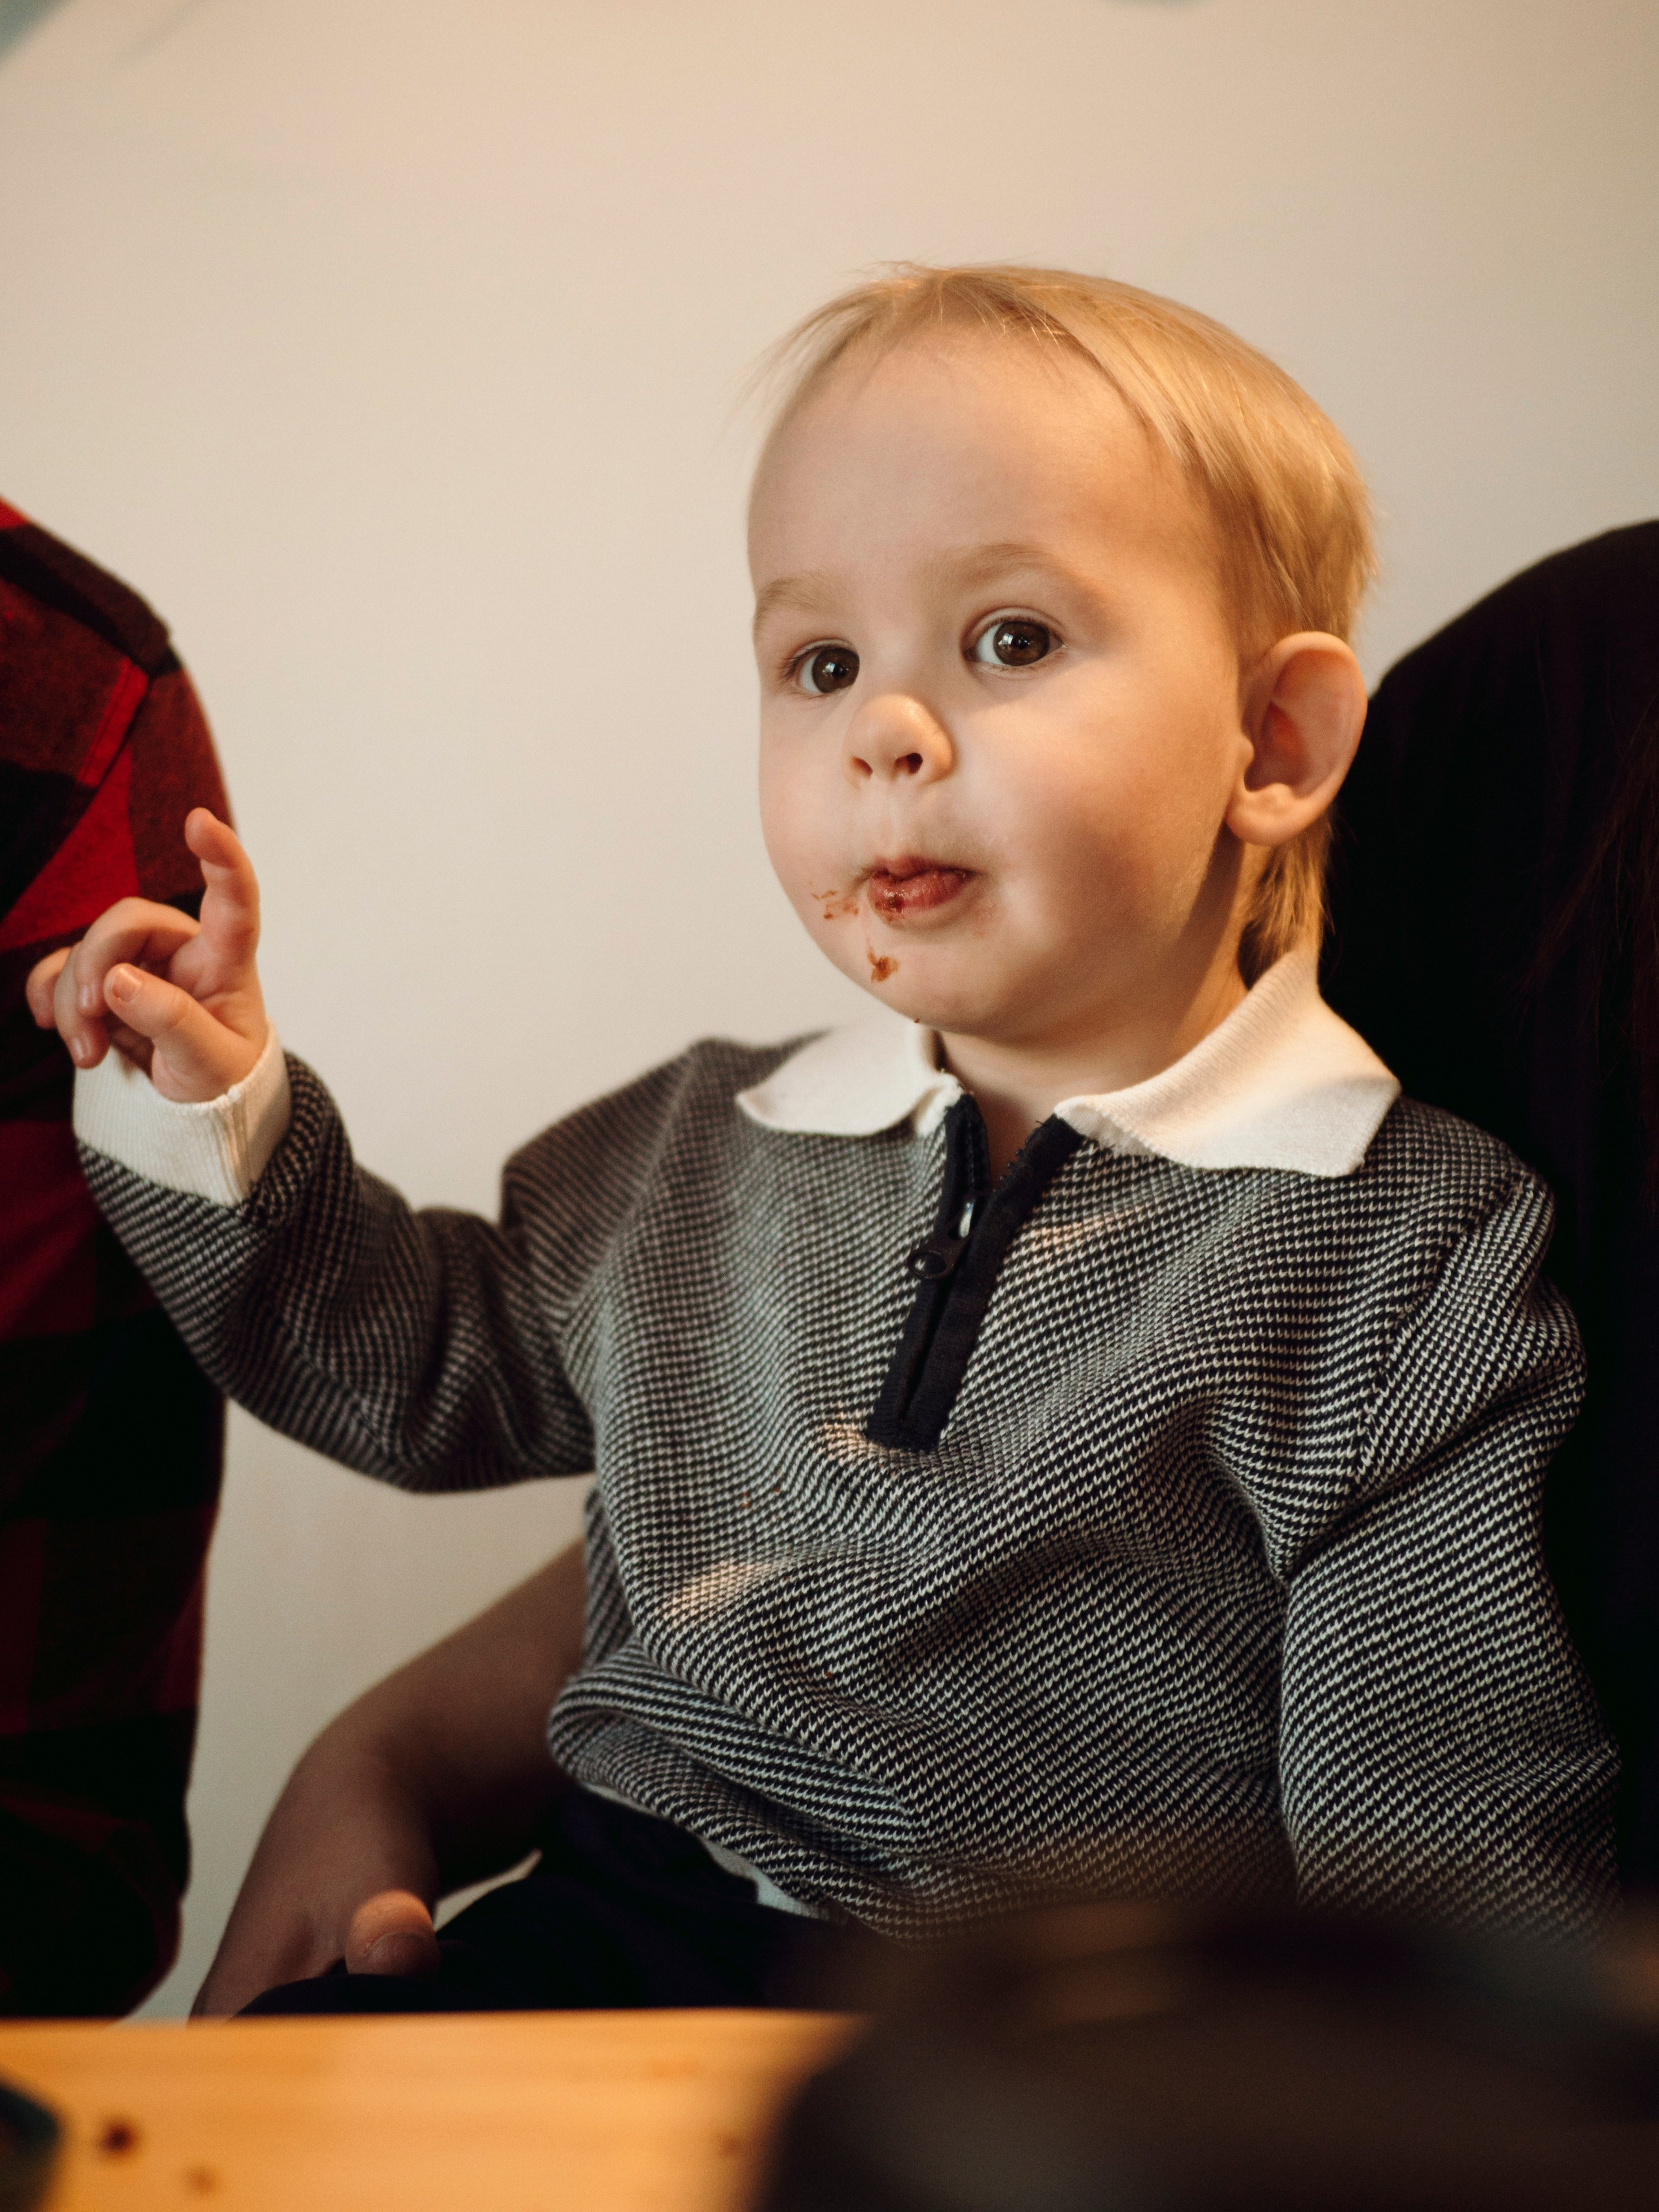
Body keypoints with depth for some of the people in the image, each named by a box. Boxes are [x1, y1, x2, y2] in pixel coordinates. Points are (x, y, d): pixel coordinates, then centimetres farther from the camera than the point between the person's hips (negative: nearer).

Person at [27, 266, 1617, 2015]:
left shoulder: (1413, 1261, -7)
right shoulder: (689, 1160, 10)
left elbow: (1455, 1868, -8)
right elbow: (429, 1363, 27)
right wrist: (220, 1114, 13)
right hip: (622, 1938, 4)